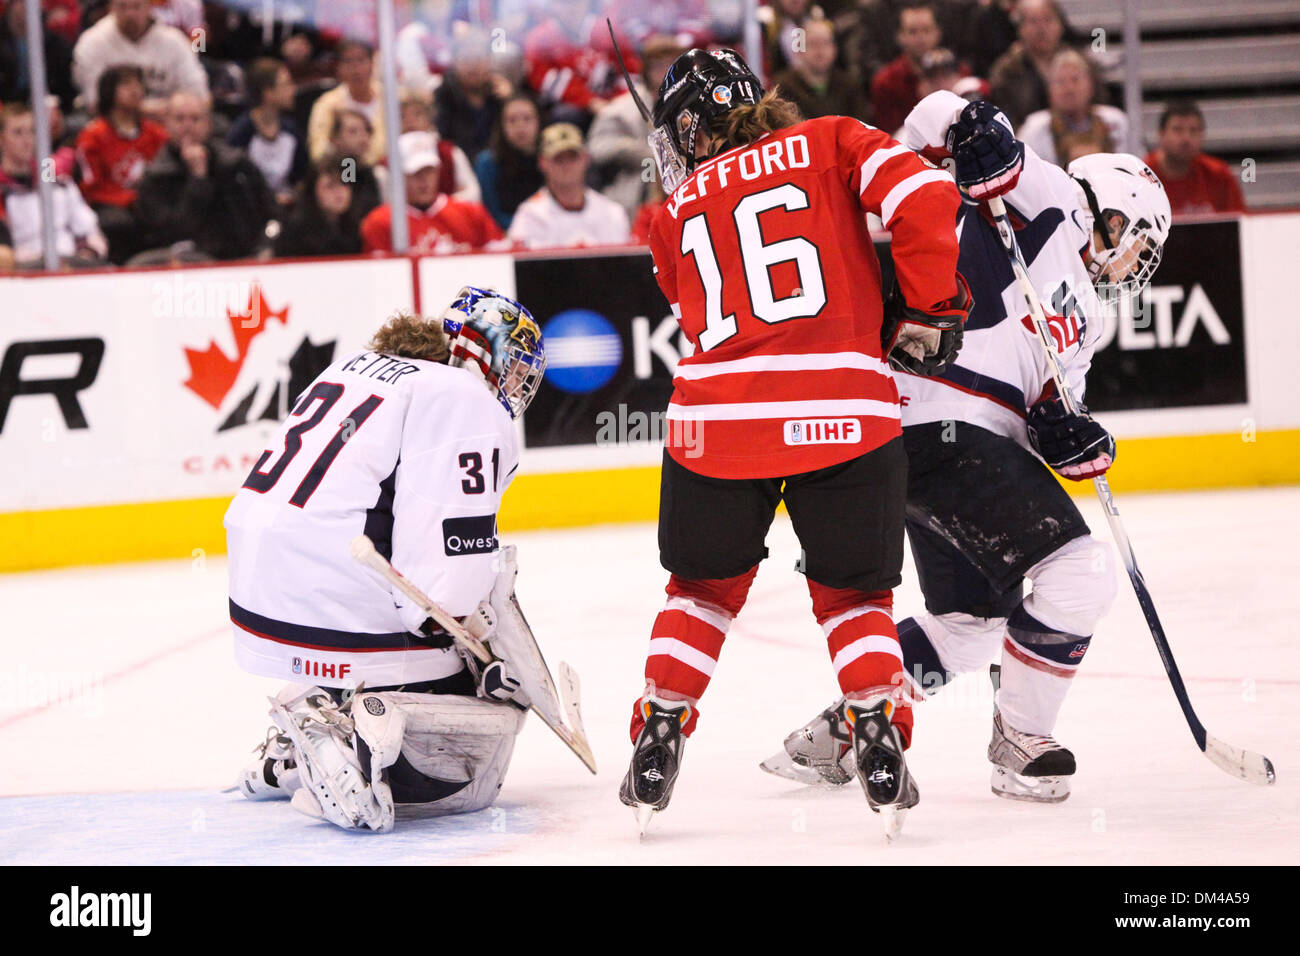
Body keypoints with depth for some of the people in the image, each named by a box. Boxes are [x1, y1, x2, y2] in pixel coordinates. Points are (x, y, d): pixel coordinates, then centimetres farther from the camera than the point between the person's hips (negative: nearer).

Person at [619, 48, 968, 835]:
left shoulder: (675, 216, 19)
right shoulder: (832, 143, 11)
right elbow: (926, 199, -3)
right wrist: (926, 311, 5)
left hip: (717, 416, 2)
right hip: (844, 412, -2)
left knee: (704, 586, 24)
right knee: (854, 592, 17)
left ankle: (659, 737, 20)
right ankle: (878, 733, 1)